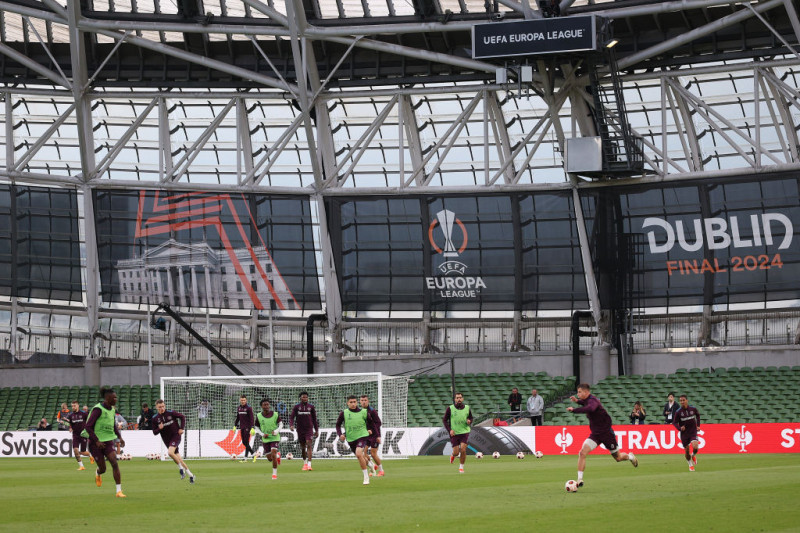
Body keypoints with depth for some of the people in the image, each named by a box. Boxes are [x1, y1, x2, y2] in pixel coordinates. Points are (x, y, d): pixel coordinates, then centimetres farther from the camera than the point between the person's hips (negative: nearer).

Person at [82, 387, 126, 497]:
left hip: (108, 441, 5)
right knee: (103, 469, 2)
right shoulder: (98, 409, -16)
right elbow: (88, 426, -19)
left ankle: (119, 491, -13)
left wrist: (119, 437, 10)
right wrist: (96, 441, -24)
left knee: (115, 463, -14)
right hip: (96, 443, -5)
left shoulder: (112, 410, 7)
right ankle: (97, 474, 42)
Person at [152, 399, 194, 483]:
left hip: (175, 436, -4)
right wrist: (159, 428, -18)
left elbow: (182, 417, 4)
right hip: (167, 440, 4)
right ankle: (190, 475, 18)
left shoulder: (170, 413, -9)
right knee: (178, 458, 6)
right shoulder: (155, 418, -1)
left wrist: (182, 428, -5)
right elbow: (154, 432, 4)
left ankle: (181, 468, -7)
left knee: (170, 452, -28)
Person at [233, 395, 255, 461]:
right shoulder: (238, 408, 11)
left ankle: (245, 457, -6)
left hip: (247, 427, -6)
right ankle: (253, 453, 21)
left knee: (246, 442, -7)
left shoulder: (248, 408, -8)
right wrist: (235, 426, 17)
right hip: (241, 427, 6)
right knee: (244, 442, 6)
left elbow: (252, 418, -12)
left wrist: (252, 428, -19)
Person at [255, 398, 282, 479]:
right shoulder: (259, 416, -4)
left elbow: (281, 424, 3)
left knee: (273, 455, -17)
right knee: (269, 458, 4)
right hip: (265, 439, 3)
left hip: (274, 438, -3)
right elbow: (257, 427, 9)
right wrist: (262, 434, -8)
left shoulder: (275, 415, -9)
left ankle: (275, 473, -2)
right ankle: (278, 455, 41)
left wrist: (277, 431, -16)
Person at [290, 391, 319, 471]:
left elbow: (314, 419, 12)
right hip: (300, 430, 1)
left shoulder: (311, 407, 5)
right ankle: (305, 463, 32)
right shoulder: (296, 407, 2)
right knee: (302, 447, 11)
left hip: (309, 429, -1)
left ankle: (309, 465, -24)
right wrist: (291, 425, -23)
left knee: (309, 445, -16)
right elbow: (291, 417, -3)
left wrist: (316, 430, 12)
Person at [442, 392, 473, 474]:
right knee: (456, 452, -2)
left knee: (463, 450, -13)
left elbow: (471, 418, 17)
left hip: (465, 432, 1)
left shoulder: (467, 408, 2)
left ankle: (461, 467, 6)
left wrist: (469, 422, -8)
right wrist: (449, 430, -9)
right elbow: (444, 420, 2)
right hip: (454, 433, -1)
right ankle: (453, 454, 36)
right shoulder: (450, 409, -4)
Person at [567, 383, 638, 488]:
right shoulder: (588, 400, 4)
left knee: (618, 458, 10)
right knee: (582, 453, -15)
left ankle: (630, 456, 44)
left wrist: (574, 410, -46)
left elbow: (590, 408, -48)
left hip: (606, 433, -7)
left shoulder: (592, 400, -23)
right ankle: (580, 480, -14)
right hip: (595, 434, 7)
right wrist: (577, 401, 13)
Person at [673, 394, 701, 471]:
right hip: (684, 433, 0)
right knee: (687, 451, 5)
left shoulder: (693, 409, -5)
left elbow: (697, 415, 17)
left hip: (693, 432, 0)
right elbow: (675, 422, -2)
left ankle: (693, 455, 15)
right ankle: (690, 465, 30)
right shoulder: (678, 412, -10)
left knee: (695, 447, -21)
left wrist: (698, 425, 9)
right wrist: (680, 428, -22)